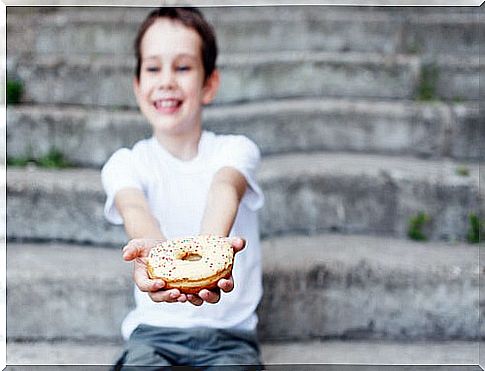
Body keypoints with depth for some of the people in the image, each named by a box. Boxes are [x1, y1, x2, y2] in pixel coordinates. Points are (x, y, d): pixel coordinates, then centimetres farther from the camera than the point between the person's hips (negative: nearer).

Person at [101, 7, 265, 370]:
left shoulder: (236, 150, 2)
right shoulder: (126, 163, 3)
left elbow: (224, 188, -22)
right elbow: (133, 207, -21)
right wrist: (152, 248, -47)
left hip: (230, 332, 0)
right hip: (153, 330, 1)